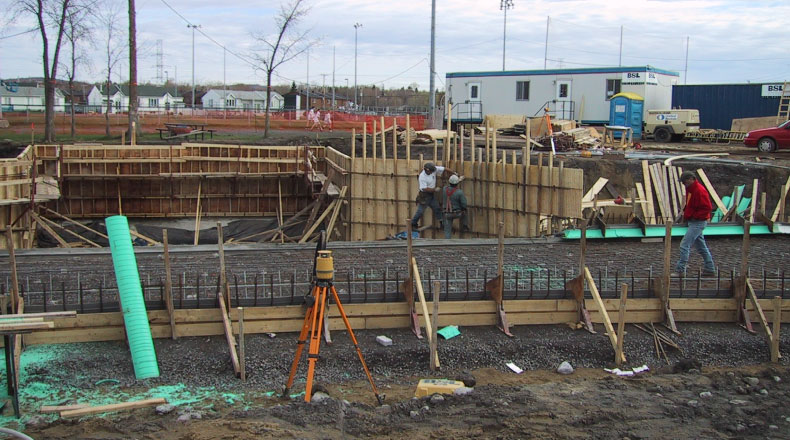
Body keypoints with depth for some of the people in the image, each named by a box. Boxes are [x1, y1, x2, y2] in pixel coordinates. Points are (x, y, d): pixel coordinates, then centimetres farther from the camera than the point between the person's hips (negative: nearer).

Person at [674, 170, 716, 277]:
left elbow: (707, 207, -21)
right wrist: (685, 211, 9)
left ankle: (680, 270, -11)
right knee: (701, 246, 16)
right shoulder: (689, 189, 11)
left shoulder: (700, 191, -19)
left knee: (684, 245, -12)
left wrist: (694, 216, -20)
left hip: (698, 223, -10)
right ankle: (710, 269, 24)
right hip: (693, 222, 10)